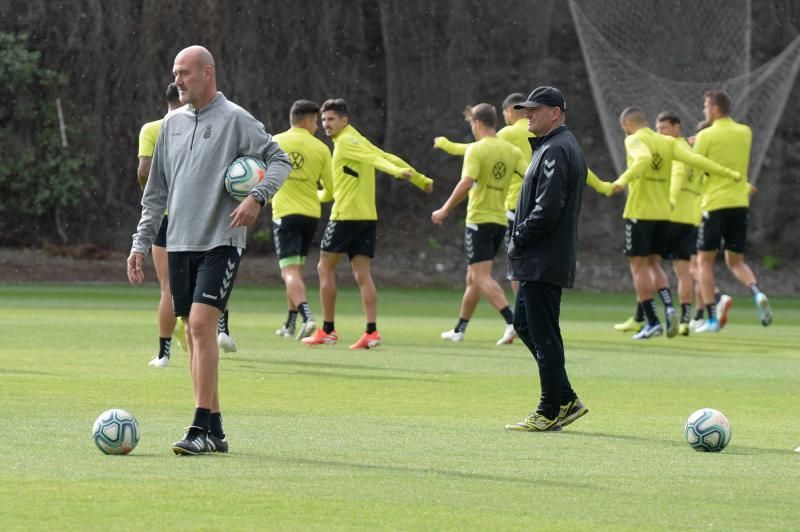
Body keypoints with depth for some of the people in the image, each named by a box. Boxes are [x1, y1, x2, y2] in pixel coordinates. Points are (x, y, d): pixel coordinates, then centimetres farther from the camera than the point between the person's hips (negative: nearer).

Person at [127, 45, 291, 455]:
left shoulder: (235, 120, -5)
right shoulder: (172, 123, 14)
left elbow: (279, 160, -6)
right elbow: (156, 191, 19)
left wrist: (258, 196, -23)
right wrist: (141, 242, 14)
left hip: (220, 241, -7)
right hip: (180, 243, 7)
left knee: (201, 323, -18)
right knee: (194, 333, 6)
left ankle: (202, 429, -19)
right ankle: (214, 430, 12)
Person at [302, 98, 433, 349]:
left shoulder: (346, 141, -8)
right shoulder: (358, 140, 17)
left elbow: (375, 158, -23)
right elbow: (388, 158, 21)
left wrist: (397, 172, -40)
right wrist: (422, 180, 28)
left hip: (346, 215, -8)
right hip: (367, 216, 8)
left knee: (325, 267, 2)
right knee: (362, 274, 3)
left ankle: (327, 330, 2)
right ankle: (372, 332, -8)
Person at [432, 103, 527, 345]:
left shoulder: (476, 150, -11)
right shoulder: (512, 151, 7)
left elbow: (466, 183, -22)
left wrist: (444, 210, -15)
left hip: (479, 219, -7)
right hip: (500, 220, 7)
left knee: (482, 278, -10)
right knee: (473, 278, 17)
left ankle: (513, 322, -26)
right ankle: (460, 329, 25)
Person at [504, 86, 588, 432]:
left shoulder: (555, 151, -16)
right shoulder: (555, 147, 18)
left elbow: (546, 210, -23)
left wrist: (518, 240, -12)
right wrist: (521, 240, 15)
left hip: (544, 262, -11)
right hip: (542, 262, 11)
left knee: (543, 334, -5)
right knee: (524, 324, 16)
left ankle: (550, 412, 0)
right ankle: (565, 400, 18)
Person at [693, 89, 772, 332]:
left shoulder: (706, 136, -7)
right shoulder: (745, 133, 9)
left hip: (715, 204, -5)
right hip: (740, 203, 5)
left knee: (705, 262, 5)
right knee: (736, 262, 14)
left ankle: (712, 319, -3)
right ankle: (757, 293, -16)